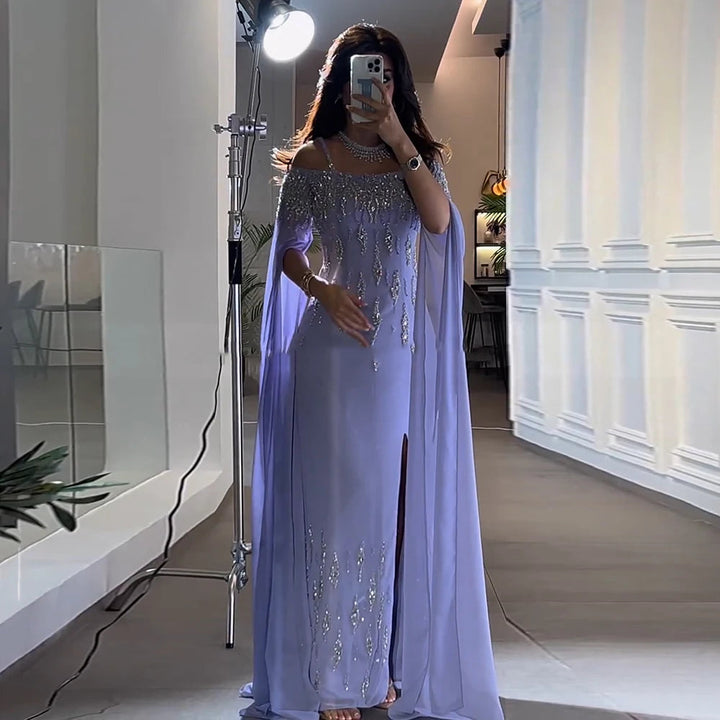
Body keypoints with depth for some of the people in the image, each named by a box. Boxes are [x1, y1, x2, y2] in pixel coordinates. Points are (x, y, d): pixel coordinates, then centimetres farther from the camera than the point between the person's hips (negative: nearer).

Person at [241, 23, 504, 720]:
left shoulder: (418, 156, 13)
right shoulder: (312, 159, 5)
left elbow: (439, 220, -6)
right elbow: (288, 249, 5)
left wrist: (399, 141, -8)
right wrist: (323, 292, -13)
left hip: (406, 348, 3)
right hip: (336, 343, -3)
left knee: (397, 500, 4)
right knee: (336, 498, -2)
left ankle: (388, 664, 16)